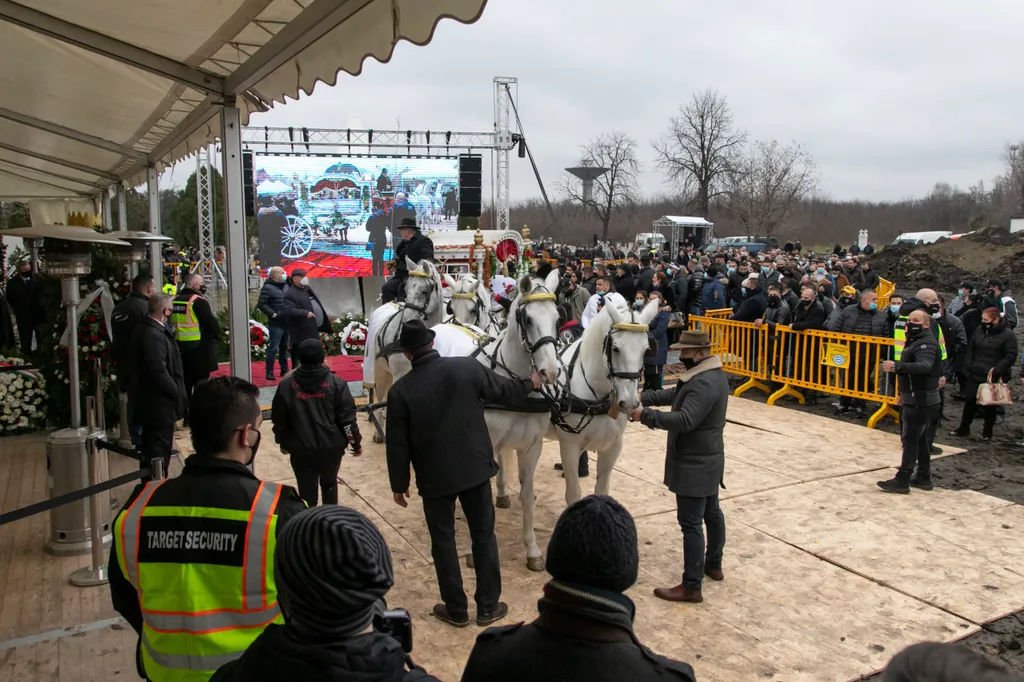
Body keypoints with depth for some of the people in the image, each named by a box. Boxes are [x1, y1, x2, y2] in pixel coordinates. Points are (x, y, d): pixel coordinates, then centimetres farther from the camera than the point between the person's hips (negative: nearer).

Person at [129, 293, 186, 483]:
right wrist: (177, 392, -14)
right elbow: (159, 372, -27)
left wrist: (175, 391, 14)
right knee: (160, 448, -1)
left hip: (148, 399, 11)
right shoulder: (155, 335, -23)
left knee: (150, 446, 20)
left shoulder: (143, 329, 9)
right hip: (159, 402, -11)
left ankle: (148, 482, 32)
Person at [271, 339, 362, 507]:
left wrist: (284, 442, 21)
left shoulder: (286, 385, -3)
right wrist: (356, 442, 5)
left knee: (307, 491, 7)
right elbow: (347, 417, -7)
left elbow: (279, 420, 5)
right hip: (331, 447, 1)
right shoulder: (335, 383, -6)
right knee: (329, 484, 23)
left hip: (301, 449, -1)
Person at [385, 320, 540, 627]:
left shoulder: (400, 391, -12)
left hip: (434, 477, -1)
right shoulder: (468, 367, -10)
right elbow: (504, 392, 6)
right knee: (484, 535, 15)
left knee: (443, 542, 14)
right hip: (475, 468, 1)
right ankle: (488, 607, 24)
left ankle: (456, 610, 25)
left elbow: (398, 445, -6)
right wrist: (530, 384, 27)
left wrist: (398, 484, 7)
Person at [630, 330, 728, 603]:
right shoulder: (713, 375, 9)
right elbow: (675, 394, 14)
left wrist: (646, 415, -32)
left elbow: (684, 420, -34)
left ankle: (691, 586, 2)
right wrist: (644, 397, 3)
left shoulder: (704, 384, -26)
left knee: (691, 523, -5)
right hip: (708, 460, 11)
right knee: (711, 512, 23)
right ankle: (713, 565, 40)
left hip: (694, 465, -11)